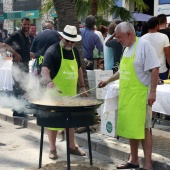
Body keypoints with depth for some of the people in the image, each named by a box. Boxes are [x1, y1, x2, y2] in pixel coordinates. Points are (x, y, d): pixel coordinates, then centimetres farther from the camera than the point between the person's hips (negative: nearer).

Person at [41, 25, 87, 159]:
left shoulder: (75, 51, 8)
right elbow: (45, 70, -26)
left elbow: (79, 69, 19)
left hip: (71, 92, 7)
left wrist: (82, 86, 15)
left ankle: (72, 146, 27)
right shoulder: (52, 51, -14)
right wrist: (49, 82, -44)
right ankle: (53, 149, 12)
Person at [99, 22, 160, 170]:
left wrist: (152, 91, -19)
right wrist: (108, 81, 27)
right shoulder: (127, 49, 15)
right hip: (127, 95, 8)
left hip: (140, 95, -8)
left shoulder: (143, 45, -11)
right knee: (132, 128, 13)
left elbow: (154, 69, -16)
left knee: (143, 128, -5)